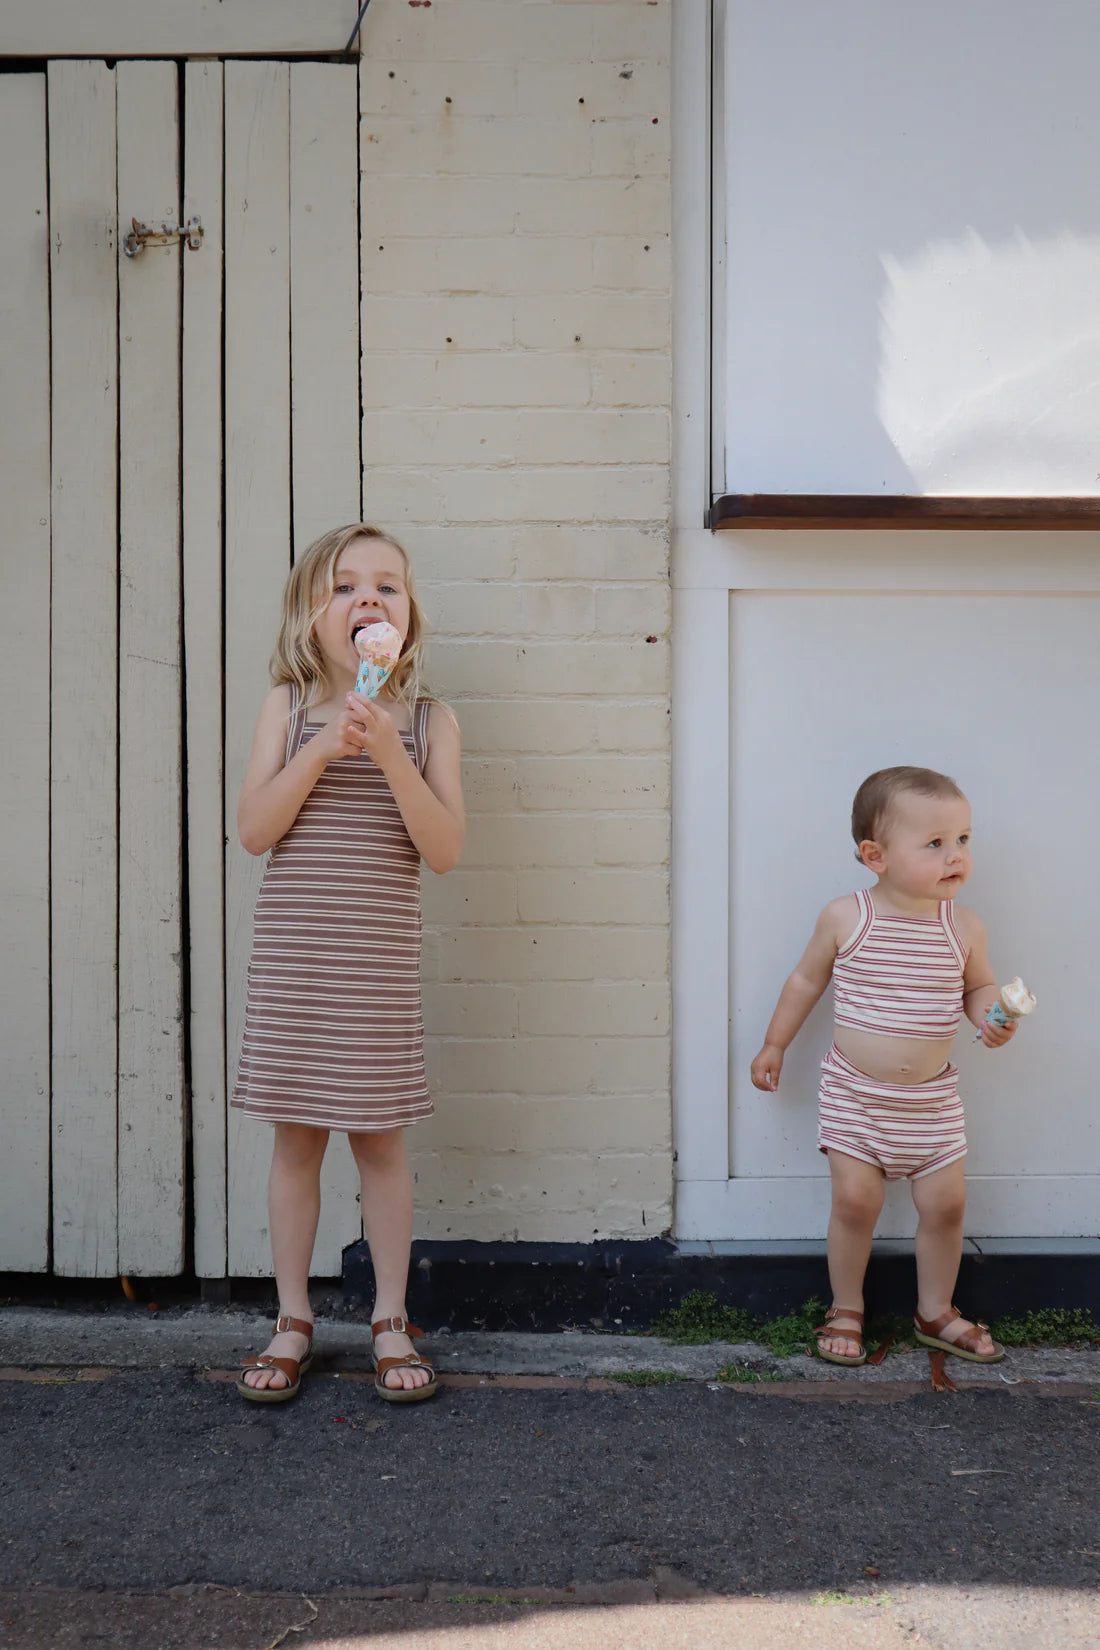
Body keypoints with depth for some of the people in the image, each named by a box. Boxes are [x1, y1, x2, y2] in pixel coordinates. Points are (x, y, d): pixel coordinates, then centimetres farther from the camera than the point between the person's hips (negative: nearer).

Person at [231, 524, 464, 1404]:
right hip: (291, 957, 1)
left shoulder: (428, 720, 1)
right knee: (297, 1135, 9)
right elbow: (254, 830, -6)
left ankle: (391, 1322, 23)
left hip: (381, 959, 0)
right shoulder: (289, 706, 3)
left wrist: (389, 752, -19)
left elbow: (445, 849, -9)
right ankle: (293, 1322, 24)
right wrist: (323, 748, -16)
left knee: (380, 1136, 7)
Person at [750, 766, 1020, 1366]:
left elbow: (979, 986, 11)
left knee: (945, 1203, 5)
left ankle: (936, 1312, 28)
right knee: (855, 1200, -2)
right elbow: (806, 981, 3)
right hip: (853, 1093, -2)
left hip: (931, 1098, 2)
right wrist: (774, 1045, 10)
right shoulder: (845, 918, -12)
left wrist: (990, 1014, -11)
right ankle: (846, 1311, 21)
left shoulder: (963, 927, -7)